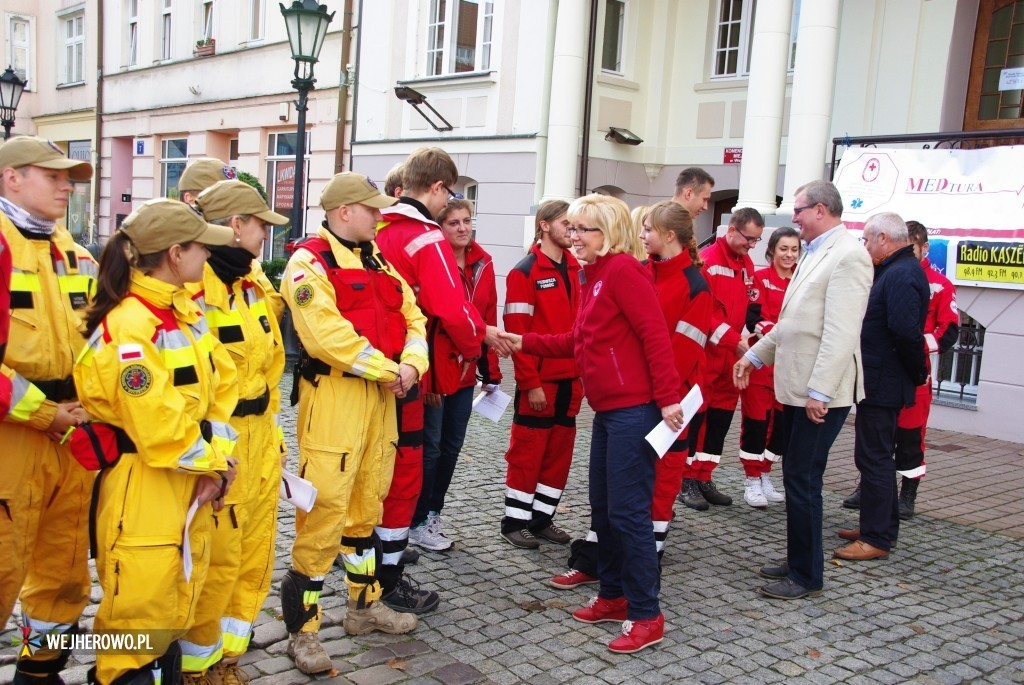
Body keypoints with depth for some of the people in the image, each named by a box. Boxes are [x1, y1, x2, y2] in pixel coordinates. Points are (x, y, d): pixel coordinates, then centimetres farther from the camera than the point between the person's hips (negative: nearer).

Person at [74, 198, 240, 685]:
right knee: (140, 615, 4)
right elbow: (160, 429, -25)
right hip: (143, 490, -9)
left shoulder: (186, 311, 5)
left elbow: (222, 382, 6)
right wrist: (211, 461, -9)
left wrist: (216, 461, -6)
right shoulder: (128, 328, -23)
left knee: (178, 606, 21)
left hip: (192, 483, 9)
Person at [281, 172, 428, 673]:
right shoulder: (310, 261, -9)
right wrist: (388, 370, -15)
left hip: (381, 394, 8)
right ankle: (302, 628, 6)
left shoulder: (376, 260, 17)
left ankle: (365, 604, 32)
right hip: (333, 394, -8)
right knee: (325, 508, -7)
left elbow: (411, 315, 13)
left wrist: (411, 364, -7)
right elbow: (326, 334, -22)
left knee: (367, 503, 17)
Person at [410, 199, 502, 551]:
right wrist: (425, 378, -18)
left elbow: (488, 318, 11)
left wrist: (491, 372, 10)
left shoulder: (483, 264, 7)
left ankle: (433, 513, 29)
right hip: (433, 374, -6)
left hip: (465, 373, 7)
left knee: (452, 446, 14)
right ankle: (418, 523, 17)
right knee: (430, 447, 2)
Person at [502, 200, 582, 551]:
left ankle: (542, 518, 24)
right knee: (528, 451, 2)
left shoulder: (576, 270, 12)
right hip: (539, 380, -7)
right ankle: (515, 521, 15)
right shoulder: (525, 272, -9)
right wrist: (530, 382, -17)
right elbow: (517, 332, -13)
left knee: (560, 453, 12)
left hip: (570, 380, 7)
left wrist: (585, 373, 8)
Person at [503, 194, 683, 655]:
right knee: (602, 508, 16)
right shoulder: (593, 275, 16)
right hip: (607, 410, 10)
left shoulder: (622, 269, -13)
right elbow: (578, 342, 20)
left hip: (634, 410, -10)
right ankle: (614, 596, 30)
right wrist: (525, 343, 15)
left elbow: (654, 332, -18)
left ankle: (646, 616, 7)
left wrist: (668, 397, -22)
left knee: (628, 511, -5)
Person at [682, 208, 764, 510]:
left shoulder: (747, 264, 11)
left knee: (721, 416, 11)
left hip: (730, 354, 8)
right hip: (704, 352, -8)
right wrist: (735, 340, -20)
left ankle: (704, 479, 22)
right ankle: (688, 482, 9)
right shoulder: (707, 259, -13)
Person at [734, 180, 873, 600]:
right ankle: (798, 561, 28)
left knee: (803, 480, -3)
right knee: (797, 476, 15)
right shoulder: (814, 253, 16)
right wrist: (755, 355, 21)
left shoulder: (847, 256, -15)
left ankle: (806, 576, 9)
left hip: (820, 395, -9)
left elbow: (841, 333, -21)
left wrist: (819, 392, -23)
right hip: (797, 388, 9)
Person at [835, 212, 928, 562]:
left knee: (874, 457, -4)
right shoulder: (895, 271, 15)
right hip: (883, 381, 11)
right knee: (877, 457, 18)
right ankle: (881, 527, 30)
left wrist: (918, 371, -16)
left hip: (882, 384, -11)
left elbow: (906, 331, -28)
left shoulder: (901, 275, -19)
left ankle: (877, 538, 3)